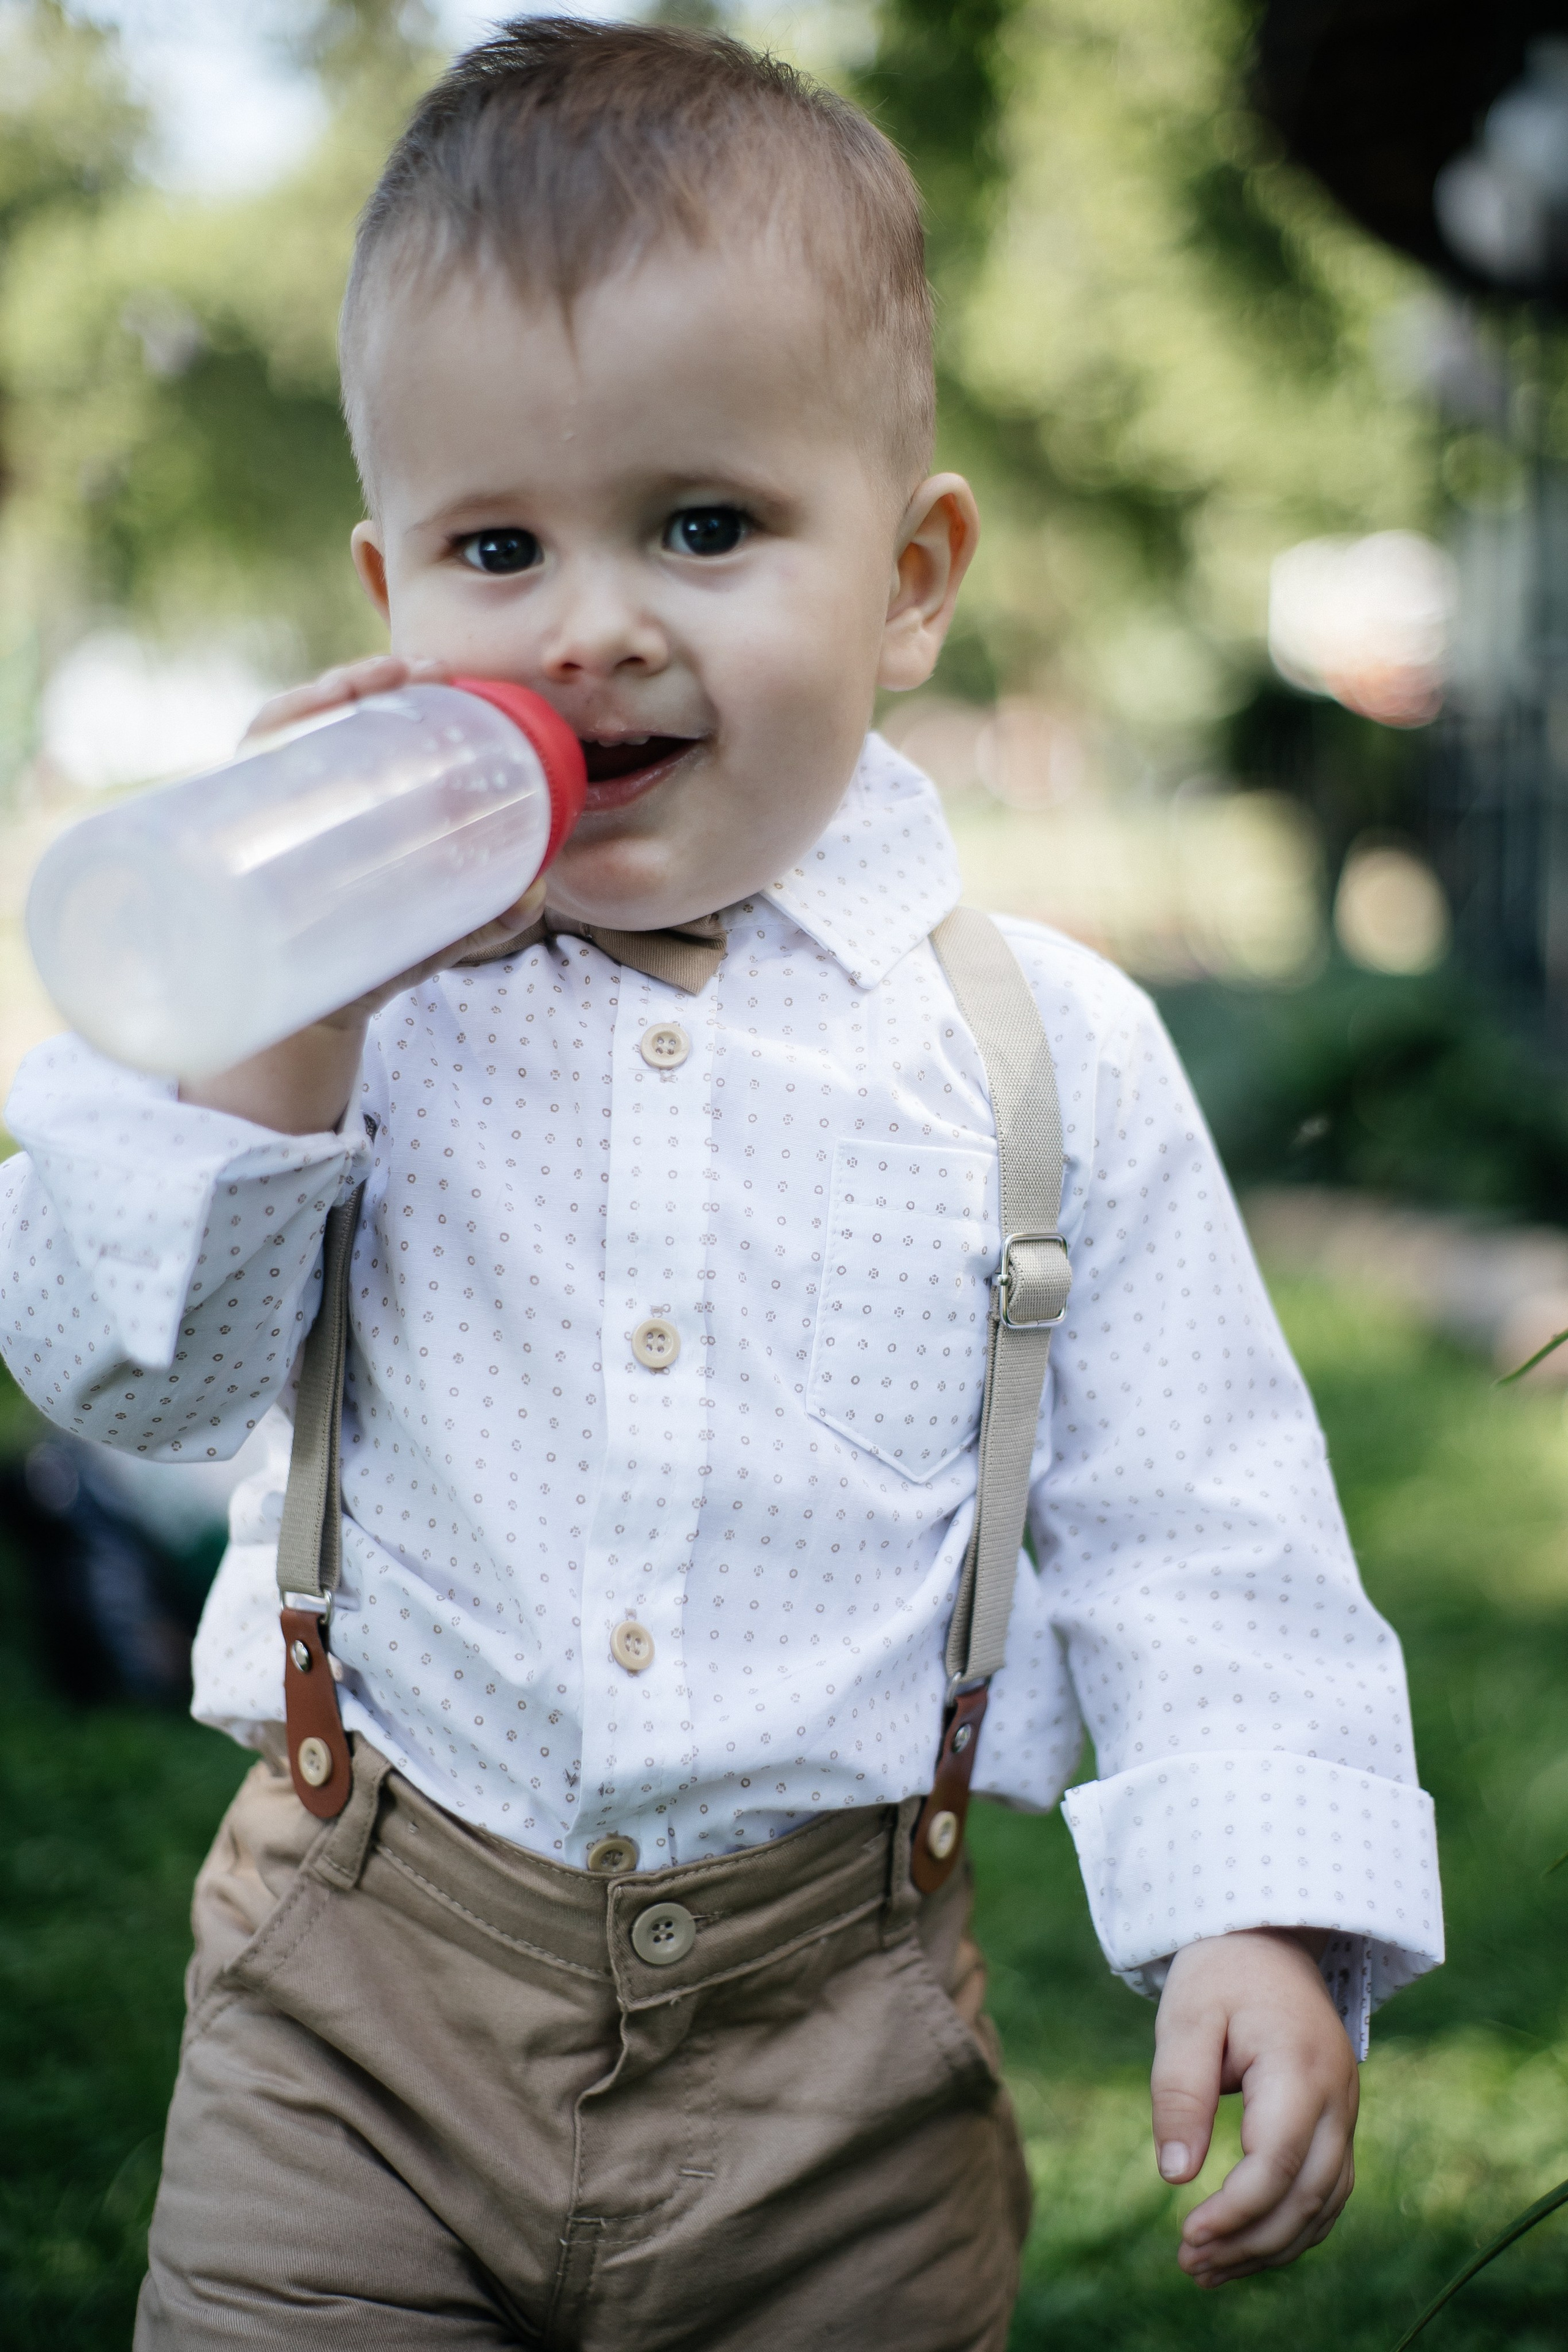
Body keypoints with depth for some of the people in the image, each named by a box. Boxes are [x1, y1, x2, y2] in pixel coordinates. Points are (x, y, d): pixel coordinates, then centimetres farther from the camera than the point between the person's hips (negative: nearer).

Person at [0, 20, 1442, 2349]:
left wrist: (1265, 1915, -12)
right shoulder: (351, 985, -1)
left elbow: (1193, 1536, 0)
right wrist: (281, 1015, -18)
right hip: (364, 2002, 0)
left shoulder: (1052, 1056, -4)